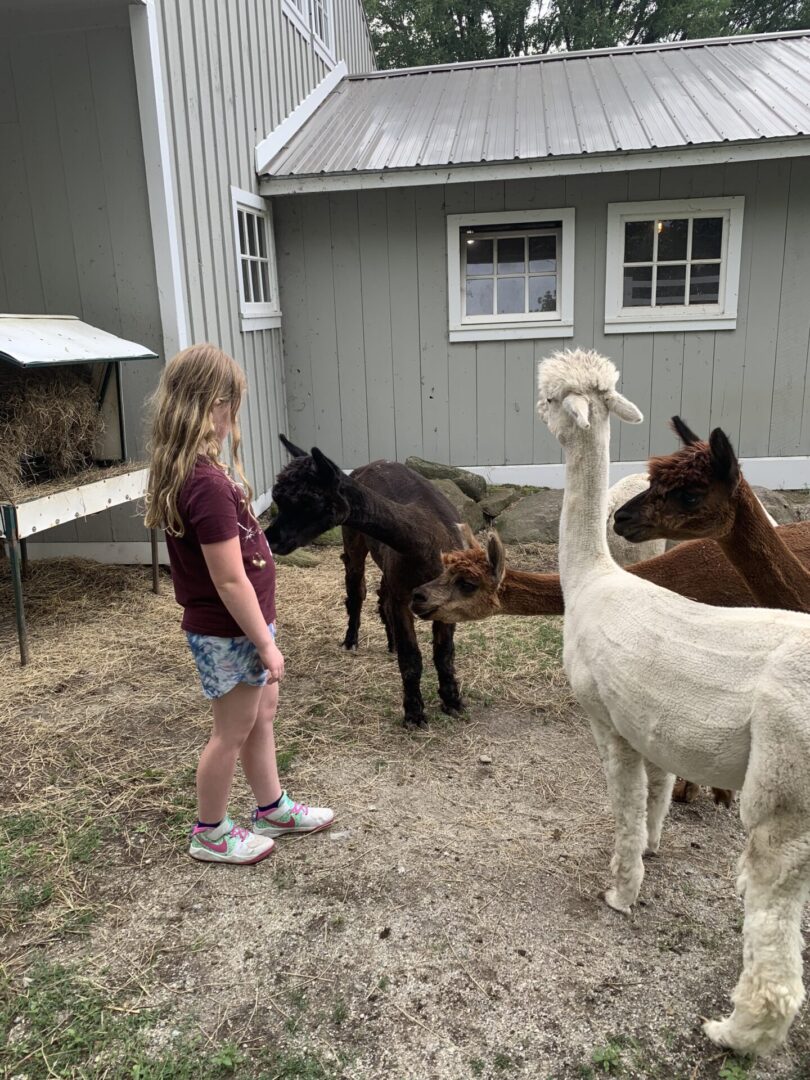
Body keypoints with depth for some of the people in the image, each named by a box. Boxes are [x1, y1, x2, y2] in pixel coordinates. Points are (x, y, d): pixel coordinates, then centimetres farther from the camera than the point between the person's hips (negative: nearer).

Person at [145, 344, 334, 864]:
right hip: (231, 632, -9)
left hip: (230, 626, 9)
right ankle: (211, 834, 32)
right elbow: (230, 581, -25)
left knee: (263, 712, 23)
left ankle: (273, 808, 42)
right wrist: (265, 644, -17)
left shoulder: (183, 470, 0)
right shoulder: (208, 483, -29)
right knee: (233, 732, 10)